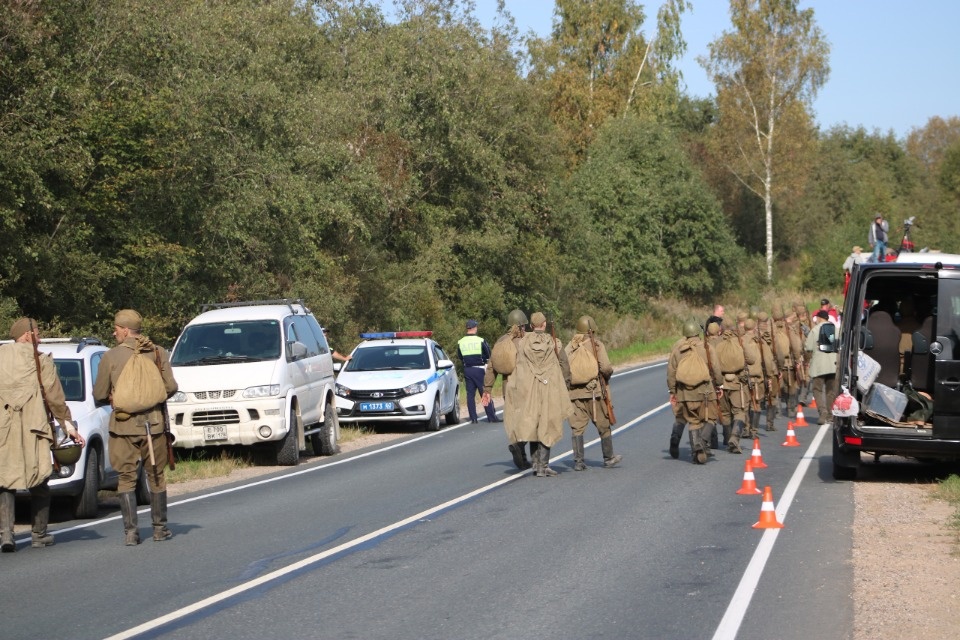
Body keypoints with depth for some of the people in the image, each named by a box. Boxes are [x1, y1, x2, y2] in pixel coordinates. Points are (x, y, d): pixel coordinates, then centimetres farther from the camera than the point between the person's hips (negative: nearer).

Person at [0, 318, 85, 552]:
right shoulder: (41, 361, -2)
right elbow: (55, 398, -2)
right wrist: (68, 425, 7)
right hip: (31, 429, -2)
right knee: (39, 484, 11)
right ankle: (39, 535, 16)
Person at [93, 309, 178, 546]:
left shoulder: (111, 357, -4)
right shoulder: (158, 353, 1)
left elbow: (99, 395, -1)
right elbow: (171, 387, -2)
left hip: (124, 426, -2)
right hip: (154, 423, 2)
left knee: (126, 478, 4)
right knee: (156, 476, 12)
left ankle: (130, 531, -1)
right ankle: (160, 528, 16)